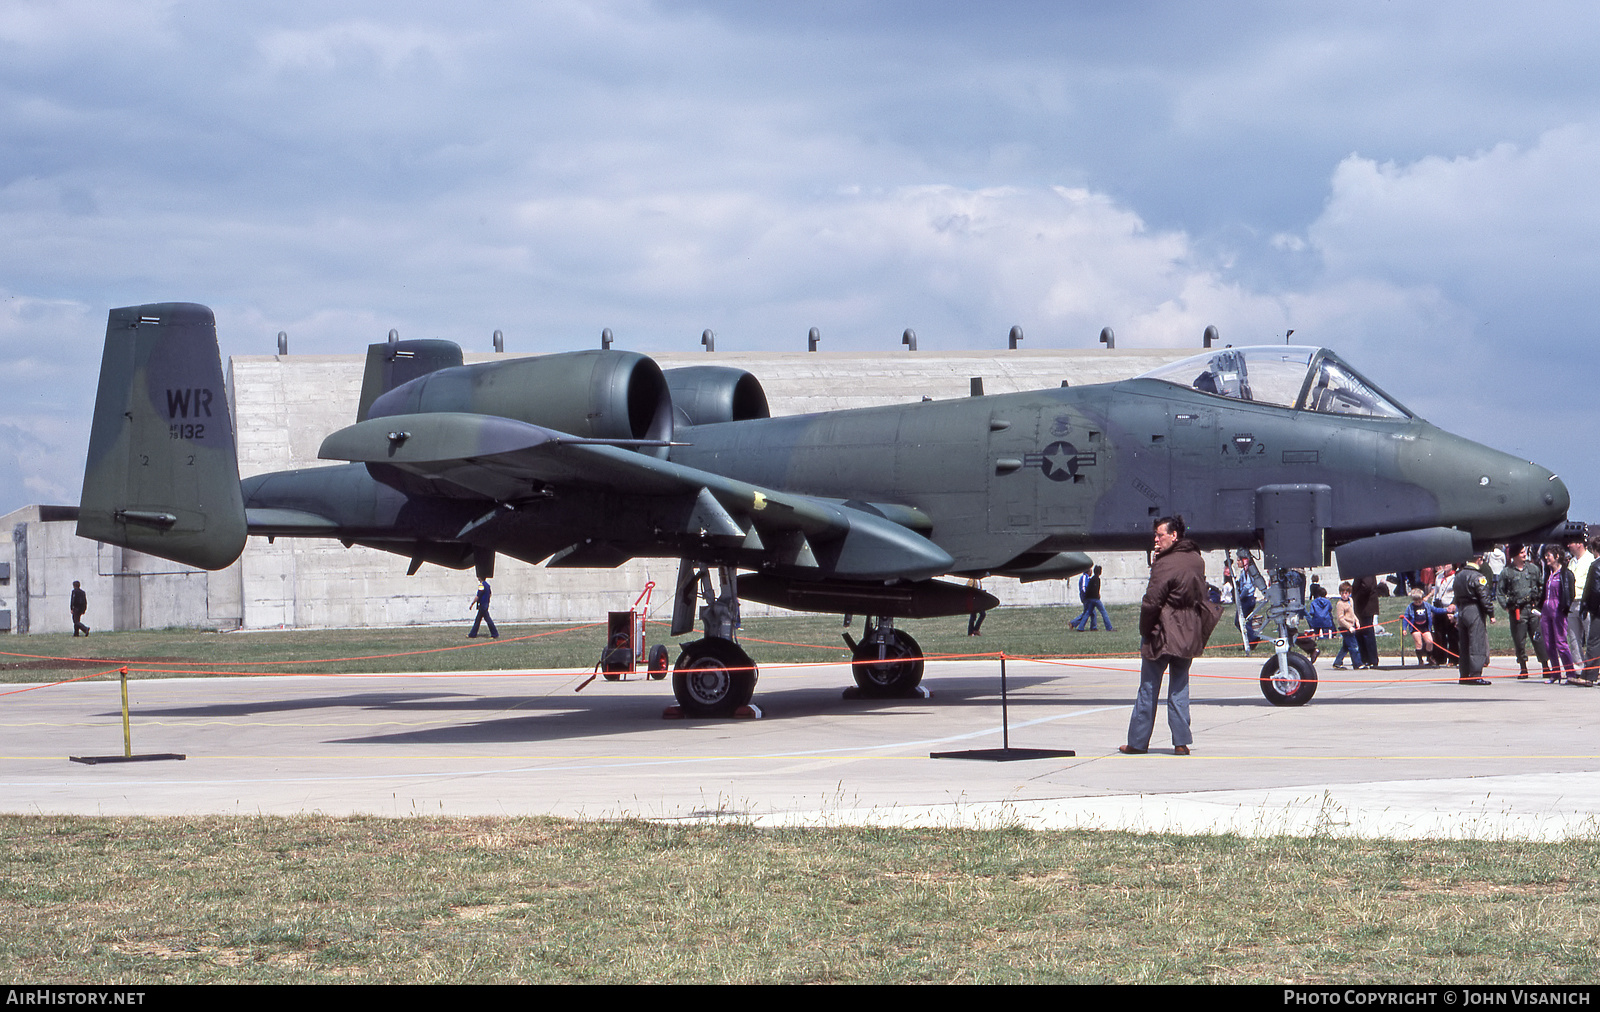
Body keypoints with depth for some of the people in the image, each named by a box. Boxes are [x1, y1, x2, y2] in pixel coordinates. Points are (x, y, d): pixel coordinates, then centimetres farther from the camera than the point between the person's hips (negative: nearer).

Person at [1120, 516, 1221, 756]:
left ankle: (1138, 742, 9)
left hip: (1162, 634, -6)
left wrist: (1145, 630, -4)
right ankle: (1182, 742, 5)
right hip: (1189, 636, 7)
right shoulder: (1197, 561, 7)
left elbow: (1151, 602, -19)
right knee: (1179, 688, 11)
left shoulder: (1165, 564, -17)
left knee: (1148, 688, 3)